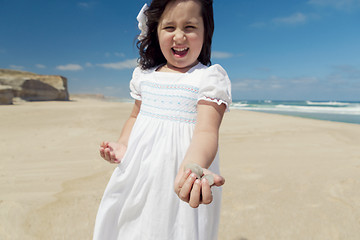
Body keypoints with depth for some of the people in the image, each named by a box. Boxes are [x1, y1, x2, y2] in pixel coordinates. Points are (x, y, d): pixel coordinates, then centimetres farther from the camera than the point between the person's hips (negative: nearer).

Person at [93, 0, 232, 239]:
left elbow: (206, 130, -22)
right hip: (138, 174, 5)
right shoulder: (145, 75, 5)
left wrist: (192, 167, -41)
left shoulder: (210, 78, -11)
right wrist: (122, 145, 0)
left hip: (179, 175, -5)